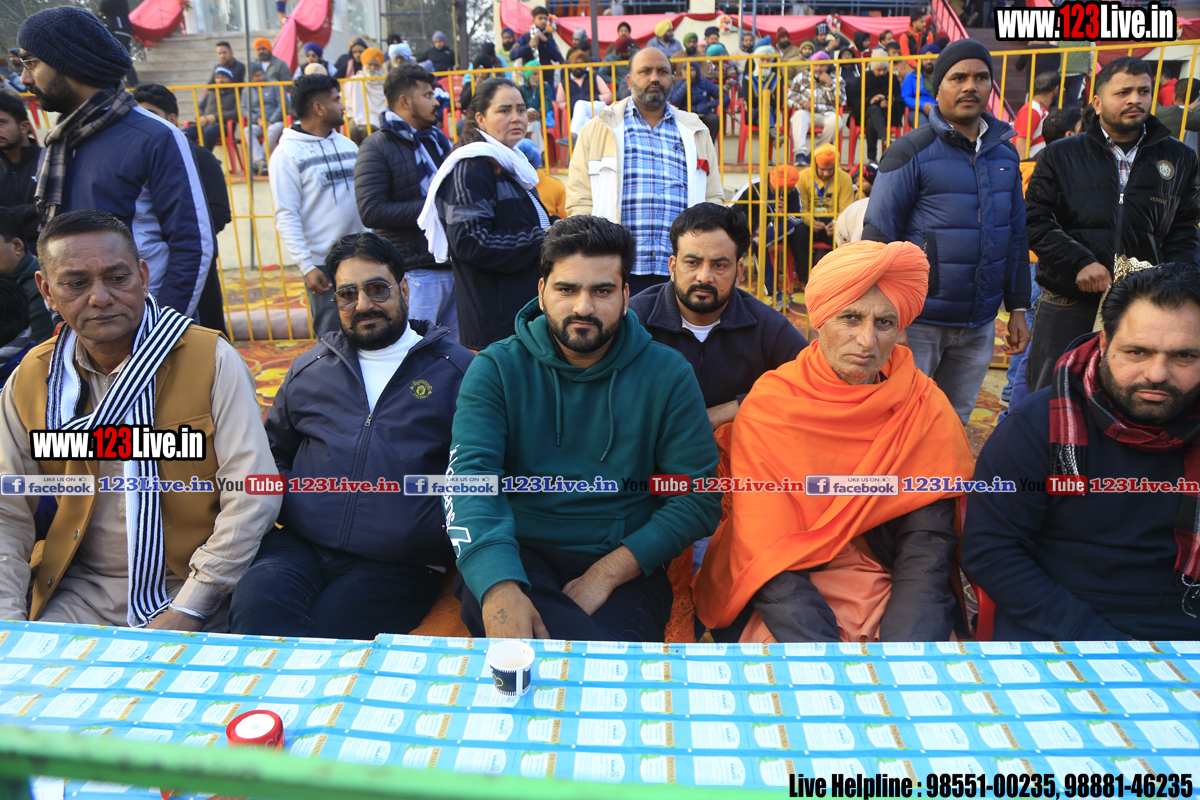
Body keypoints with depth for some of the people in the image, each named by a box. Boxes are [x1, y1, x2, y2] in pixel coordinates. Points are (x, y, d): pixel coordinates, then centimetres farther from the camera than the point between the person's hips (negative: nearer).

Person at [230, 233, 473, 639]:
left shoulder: (458, 370, 7)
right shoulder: (309, 369, 19)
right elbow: (275, 452, 33)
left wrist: (455, 529, -6)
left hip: (397, 564, -3)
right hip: (299, 547, 4)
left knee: (324, 634, -28)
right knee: (255, 605, -28)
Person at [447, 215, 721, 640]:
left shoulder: (667, 374, 3)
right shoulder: (497, 369, 2)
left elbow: (698, 497, -1)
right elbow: (470, 474, -12)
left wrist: (607, 574, -15)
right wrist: (499, 587, -32)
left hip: (625, 567, 1)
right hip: (518, 554, -1)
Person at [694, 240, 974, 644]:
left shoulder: (924, 407, -3)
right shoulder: (768, 404, -8)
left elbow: (928, 549, -7)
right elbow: (767, 550, -13)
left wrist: (903, 659, -24)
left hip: (888, 590, 2)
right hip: (784, 595, -2)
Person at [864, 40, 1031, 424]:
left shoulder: (1005, 154, 10)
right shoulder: (910, 151, -8)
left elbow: (1016, 236, 16)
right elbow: (877, 236, -10)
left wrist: (1017, 308, 14)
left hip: (978, 328, 5)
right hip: (919, 323, -5)